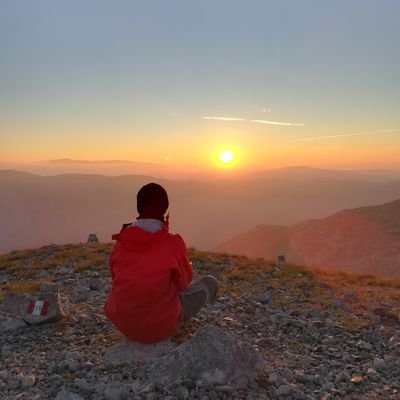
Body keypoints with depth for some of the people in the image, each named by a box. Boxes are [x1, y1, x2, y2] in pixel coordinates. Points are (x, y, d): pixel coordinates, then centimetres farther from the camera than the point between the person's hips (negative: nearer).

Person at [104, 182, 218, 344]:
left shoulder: (121, 242, -9)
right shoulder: (173, 243, -21)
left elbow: (116, 278, 8)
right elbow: (183, 282, -3)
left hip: (122, 322, 5)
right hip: (160, 326, -5)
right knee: (210, 282, 15)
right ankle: (178, 321, 35)